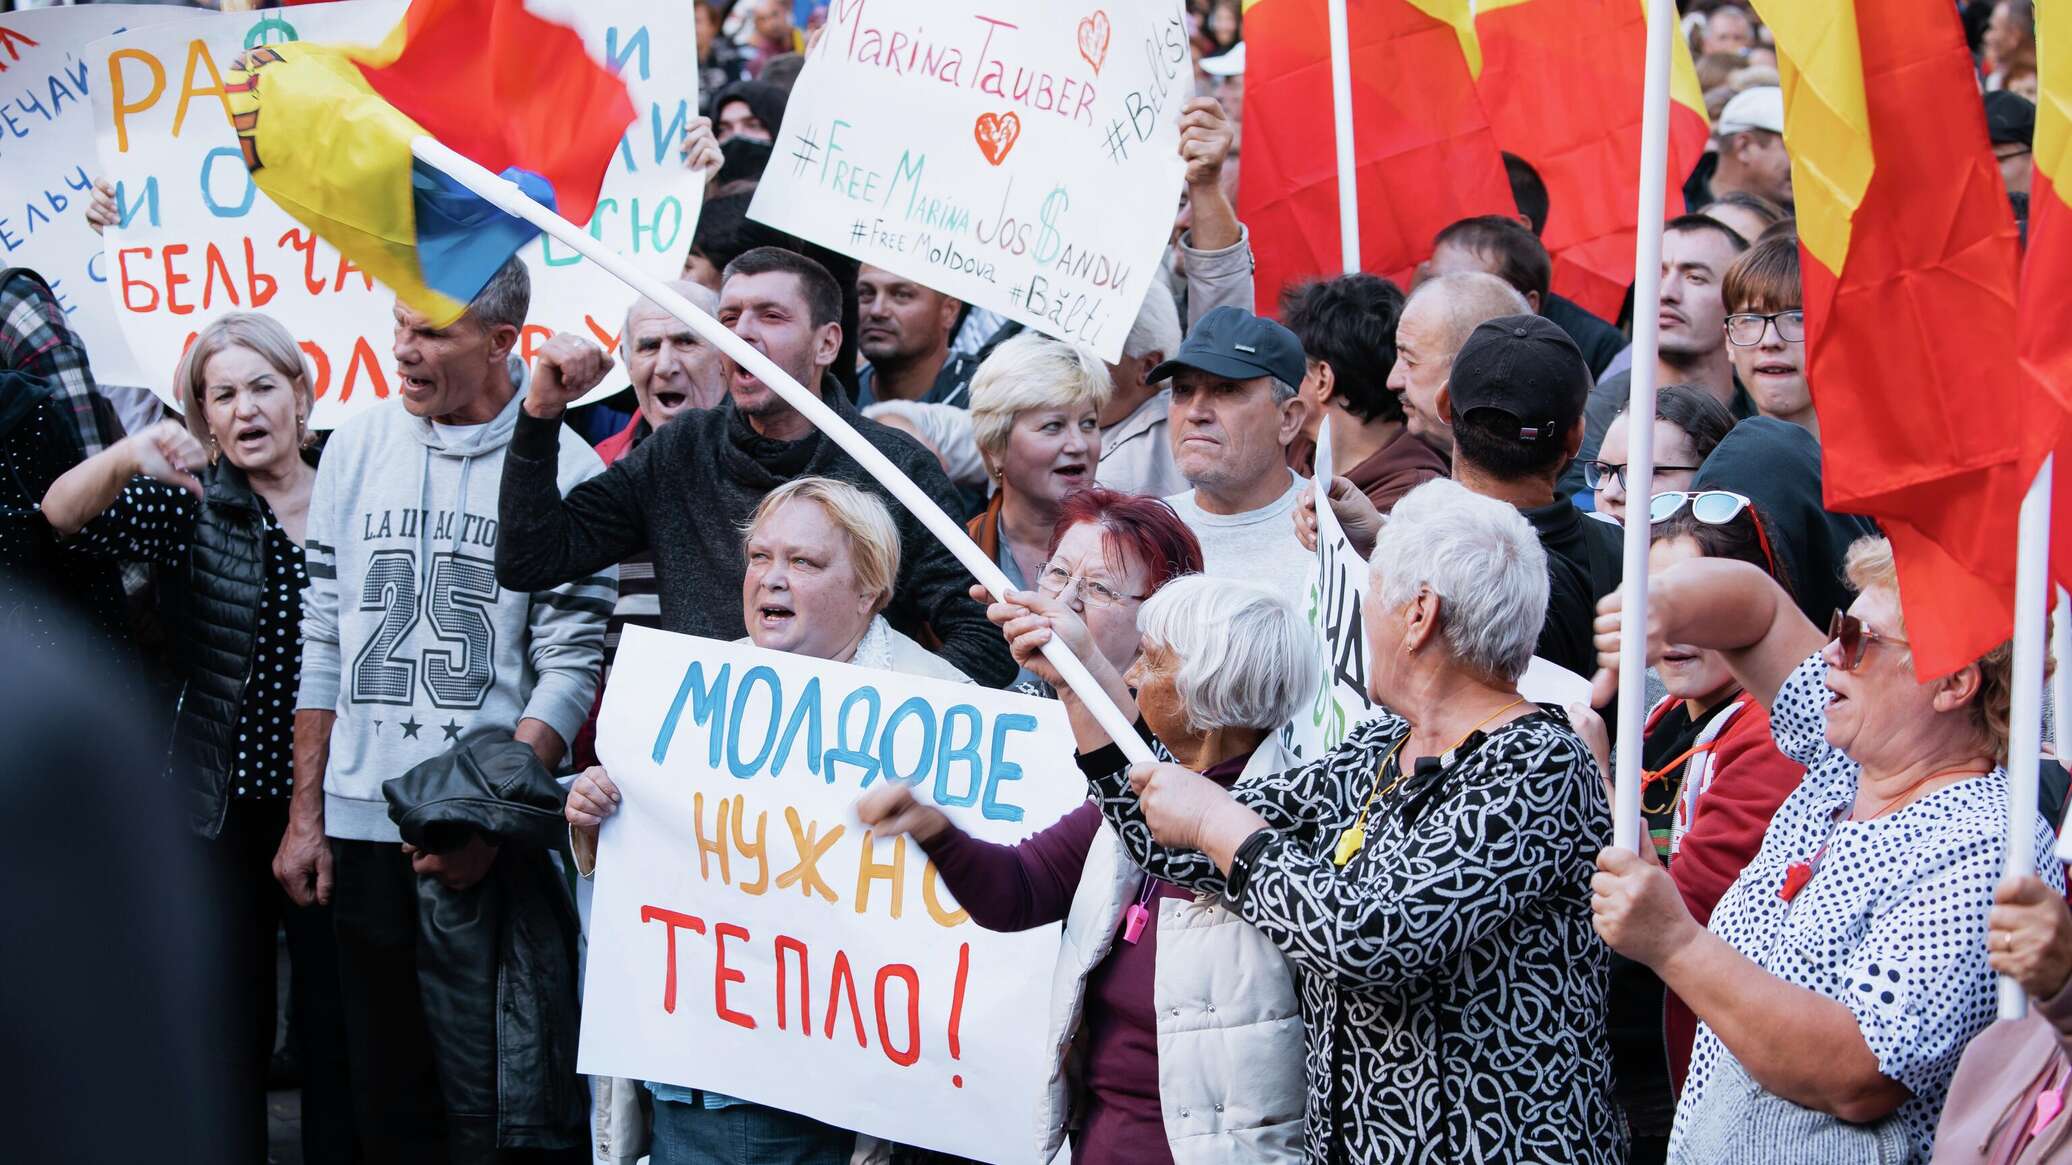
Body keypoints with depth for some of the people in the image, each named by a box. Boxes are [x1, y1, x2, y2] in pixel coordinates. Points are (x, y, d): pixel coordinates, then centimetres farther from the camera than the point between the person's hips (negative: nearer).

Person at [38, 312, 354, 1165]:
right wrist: (126, 458, -34)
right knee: (229, 1015, 6)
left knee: (338, 1010, 5)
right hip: (223, 802, 0)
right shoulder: (190, 504, 1)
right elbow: (65, 518, -14)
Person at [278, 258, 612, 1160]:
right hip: (363, 825, 4)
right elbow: (323, 641, 12)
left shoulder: (563, 468, -4)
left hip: (496, 841, -4)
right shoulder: (356, 450, 8)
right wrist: (306, 813, 8)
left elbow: (570, 663, -6)